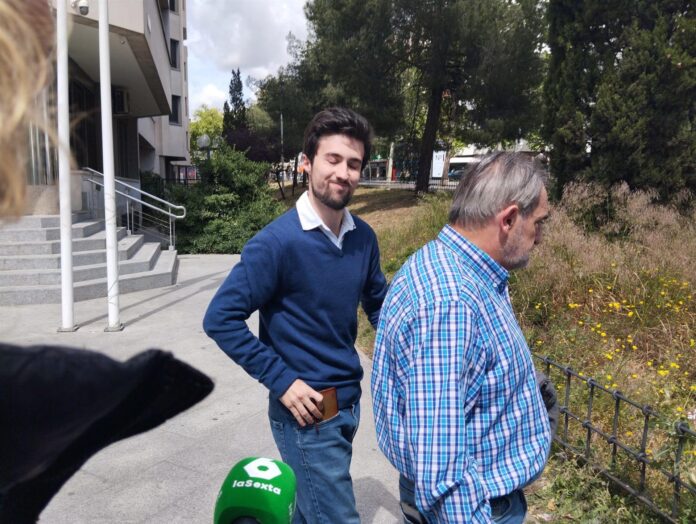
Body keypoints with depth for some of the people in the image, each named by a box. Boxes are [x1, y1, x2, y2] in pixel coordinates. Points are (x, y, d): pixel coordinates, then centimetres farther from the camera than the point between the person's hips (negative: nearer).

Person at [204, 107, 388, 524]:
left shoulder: (364, 237, -2)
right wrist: (282, 381, -18)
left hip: (350, 401, 6)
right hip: (307, 410, -6)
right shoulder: (278, 242, -21)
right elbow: (220, 319, -18)